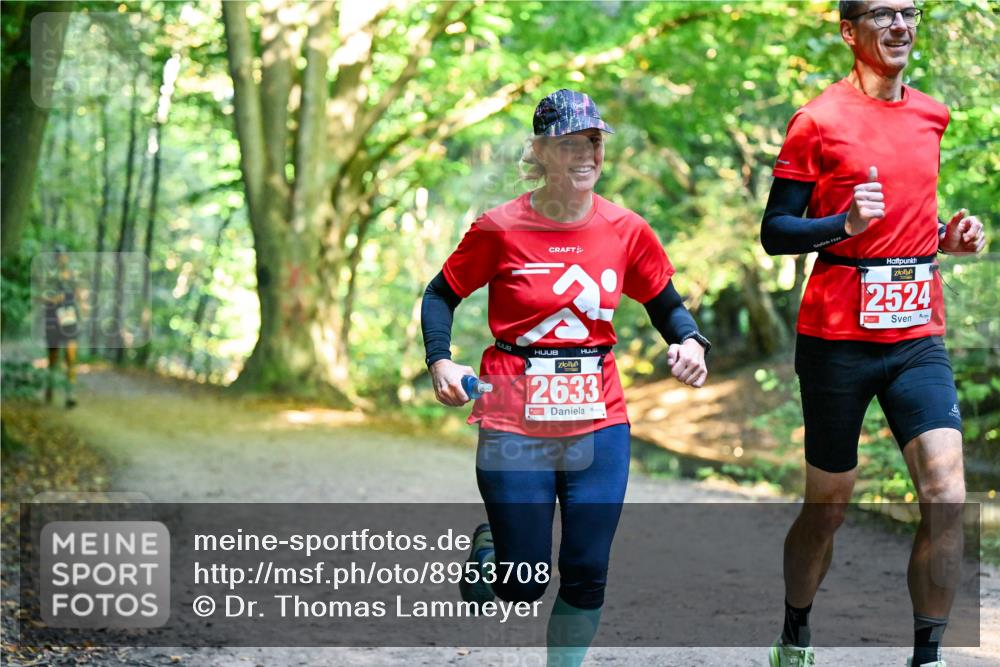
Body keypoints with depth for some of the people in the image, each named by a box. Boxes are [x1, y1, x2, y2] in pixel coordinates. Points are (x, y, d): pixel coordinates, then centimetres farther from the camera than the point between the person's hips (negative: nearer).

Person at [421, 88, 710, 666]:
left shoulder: (627, 230, 1)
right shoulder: (501, 229, -7)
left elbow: (667, 304, 12)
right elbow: (442, 295, 4)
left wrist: (691, 342, -9)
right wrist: (440, 361, -12)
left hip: (599, 424, 3)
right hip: (515, 424, -2)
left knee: (587, 576, 3)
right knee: (525, 588, 1)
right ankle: (489, 549, 36)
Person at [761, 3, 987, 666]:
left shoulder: (932, 116, 12)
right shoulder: (819, 120, -5)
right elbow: (775, 231, -5)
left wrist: (948, 235, 8)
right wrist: (846, 225, -21)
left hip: (918, 335, 4)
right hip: (838, 338, -4)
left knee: (947, 494, -13)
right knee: (828, 504, 8)